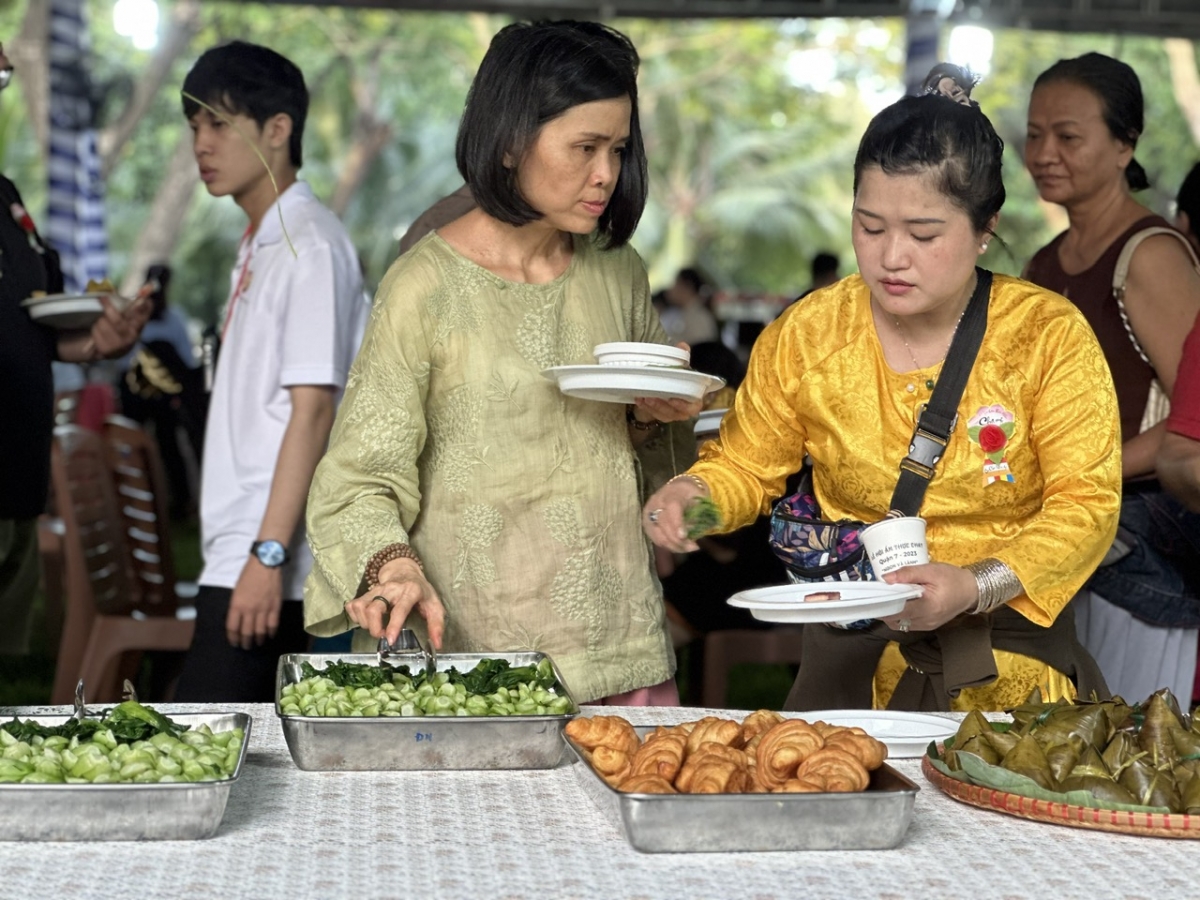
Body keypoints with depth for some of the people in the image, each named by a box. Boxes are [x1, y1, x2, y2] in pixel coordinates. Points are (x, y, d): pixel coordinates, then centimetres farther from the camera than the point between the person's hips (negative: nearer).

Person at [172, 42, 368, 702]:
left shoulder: (310, 245, -10)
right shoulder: (260, 246, 19)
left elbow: (313, 407, -17)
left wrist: (269, 552, -22)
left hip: (269, 553, -9)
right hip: (239, 549, 9)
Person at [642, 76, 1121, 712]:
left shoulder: (1049, 336, -5)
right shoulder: (806, 335, 1)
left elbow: (1087, 504, -7)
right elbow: (745, 466, 13)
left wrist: (978, 586, -22)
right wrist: (695, 493, -9)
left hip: (1013, 664, -1)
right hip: (852, 658, 1)